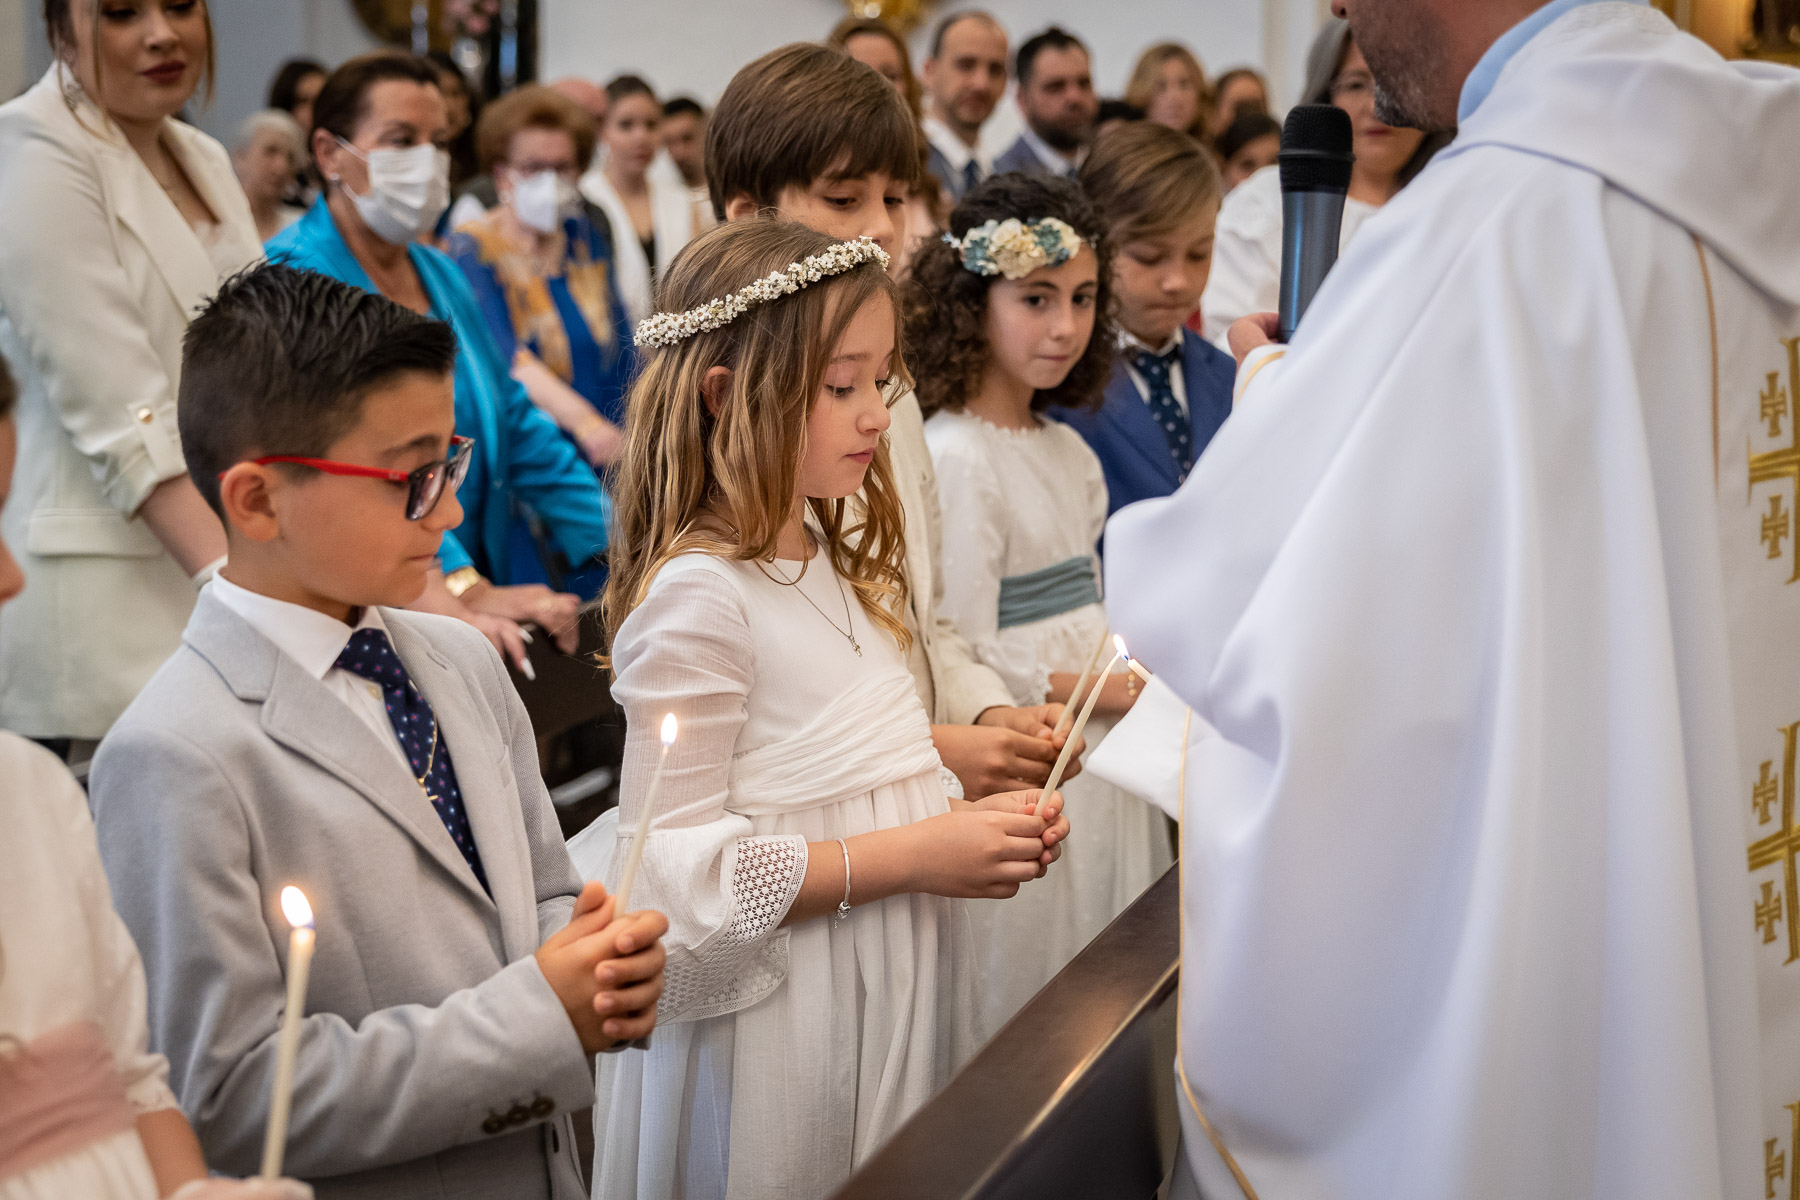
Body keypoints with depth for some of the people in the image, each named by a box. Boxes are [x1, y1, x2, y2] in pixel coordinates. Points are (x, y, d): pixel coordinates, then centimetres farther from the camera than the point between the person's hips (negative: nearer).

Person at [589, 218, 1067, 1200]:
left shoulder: (834, 566, 11)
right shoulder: (695, 594, -18)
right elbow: (684, 870, -21)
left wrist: (974, 825, 0)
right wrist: (916, 855, -20)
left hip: (895, 997, 8)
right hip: (775, 1022, -8)